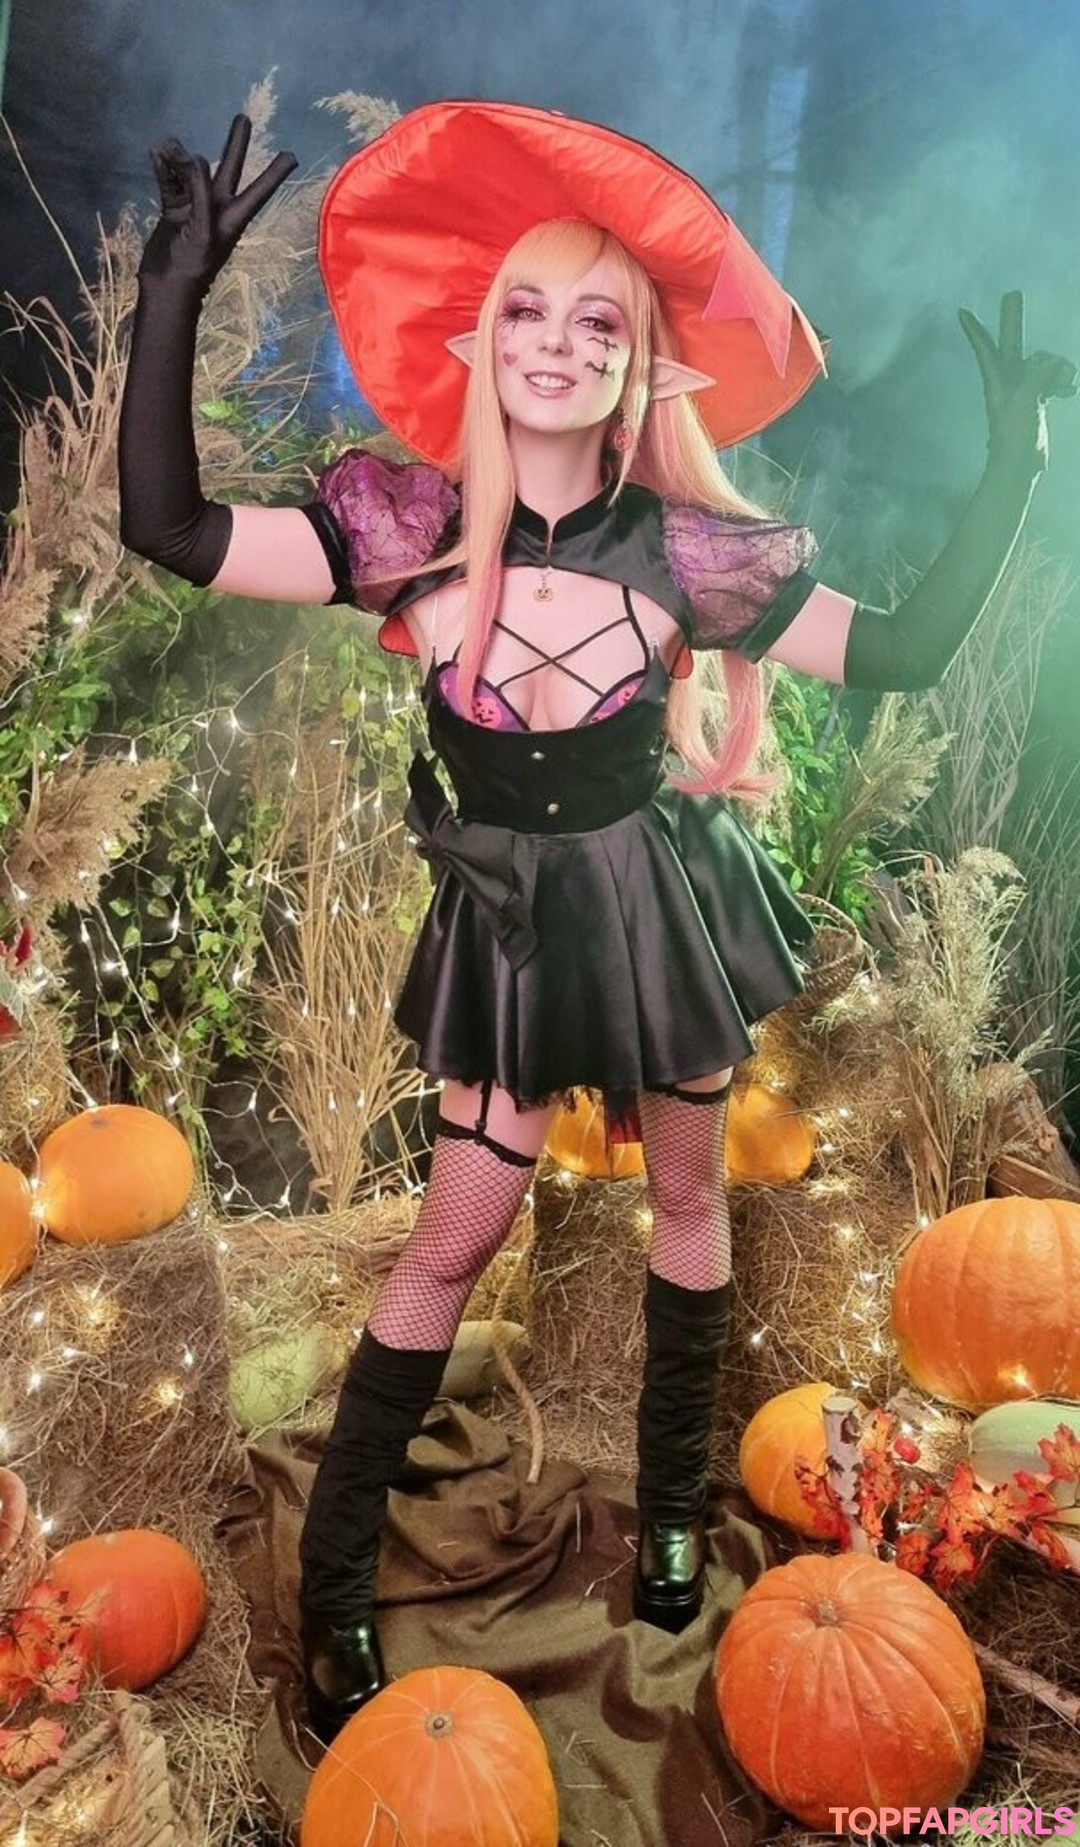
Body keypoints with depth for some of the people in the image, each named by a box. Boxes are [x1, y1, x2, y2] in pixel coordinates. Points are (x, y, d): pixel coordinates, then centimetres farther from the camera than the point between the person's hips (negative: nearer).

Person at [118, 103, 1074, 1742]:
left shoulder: (684, 547, -10)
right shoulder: (410, 523, -11)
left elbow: (905, 652, -8)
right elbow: (169, 528, -18)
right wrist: (176, 294, -22)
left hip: (668, 891, 2)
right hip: (517, 915, -1)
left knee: (687, 1193, 14)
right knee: (452, 1241, 3)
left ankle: (673, 1501, 39)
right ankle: (335, 1574, 23)